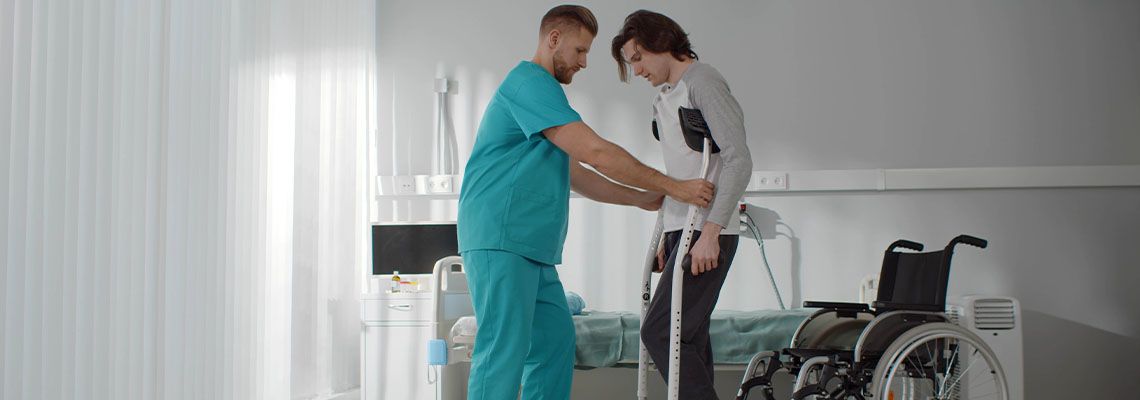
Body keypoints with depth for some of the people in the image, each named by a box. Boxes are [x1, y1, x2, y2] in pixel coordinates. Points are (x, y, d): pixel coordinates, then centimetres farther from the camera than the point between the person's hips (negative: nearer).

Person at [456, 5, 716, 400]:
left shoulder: (540, 89, 24)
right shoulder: (531, 82, -10)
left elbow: (577, 174, 26)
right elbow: (595, 152, -17)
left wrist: (641, 199, 19)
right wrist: (673, 186, -12)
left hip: (532, 246, 11)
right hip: (500, 238, -11)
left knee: (555, 338, 10)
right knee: (504, 349, -13)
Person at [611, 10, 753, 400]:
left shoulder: (702, 81, -7)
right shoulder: (664, 99, 21)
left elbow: (738, 160, -15)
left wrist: (709, 232, -21)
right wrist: (667, 238, 18)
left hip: (707, 234, -9)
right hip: (682, 230, 9)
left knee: (660, 331, -15)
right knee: (689, 337, 7)